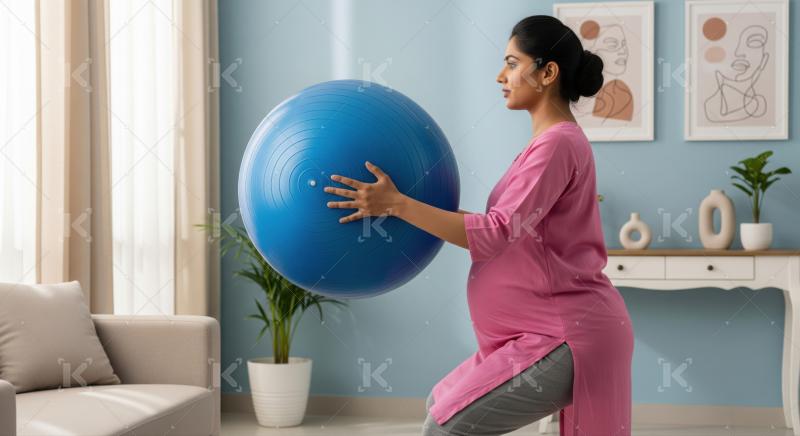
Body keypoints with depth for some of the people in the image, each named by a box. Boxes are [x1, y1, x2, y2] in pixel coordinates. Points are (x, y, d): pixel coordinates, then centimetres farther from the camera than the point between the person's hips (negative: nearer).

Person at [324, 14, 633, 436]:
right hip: (553, 330, 10)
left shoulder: (558, 143, -17)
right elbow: (509, 230, 16)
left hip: (568, 337, -10)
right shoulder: (551, 143, 15)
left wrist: (397, 204, -23)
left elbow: (495, 235, -25)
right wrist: (415, 209, 13)